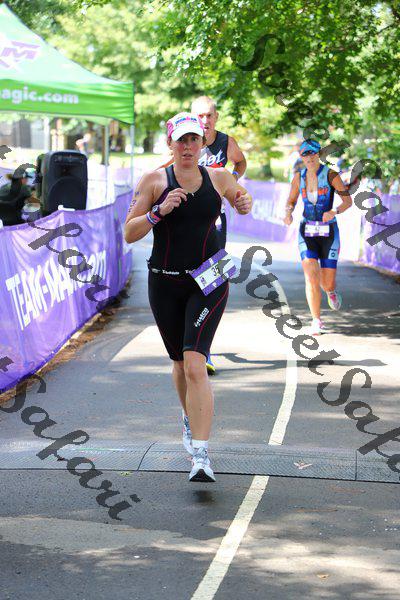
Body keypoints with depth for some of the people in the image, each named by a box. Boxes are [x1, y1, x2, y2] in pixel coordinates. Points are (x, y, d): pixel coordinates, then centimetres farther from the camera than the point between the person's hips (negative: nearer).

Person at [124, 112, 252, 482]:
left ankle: (201, 455, -22)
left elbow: (241, 198, 26)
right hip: (165, 283, 1)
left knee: (194, 363, -18)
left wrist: (245, 205, 2)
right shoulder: (155, 180, -2)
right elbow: (130, 233, -6)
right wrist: (159, 211, -21)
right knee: (180, 363, 15)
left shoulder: (219, 178, 3)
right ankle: (190, 419, 47)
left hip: (208, 282, -1)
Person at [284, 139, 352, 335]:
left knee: (327, 283, 2)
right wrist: (288, 213, -8)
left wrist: (334, 211, -25)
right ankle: (316, 321, -6)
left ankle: (331, 291, 41)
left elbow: (348, 201, -6)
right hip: (307, 232, 2)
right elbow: (291, 201, 15)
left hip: (328, 232, -2)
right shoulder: (299, 177, 3)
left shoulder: (330, 175, -7)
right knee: (311, 277, -16)